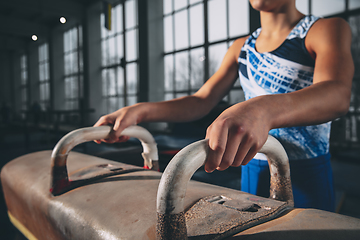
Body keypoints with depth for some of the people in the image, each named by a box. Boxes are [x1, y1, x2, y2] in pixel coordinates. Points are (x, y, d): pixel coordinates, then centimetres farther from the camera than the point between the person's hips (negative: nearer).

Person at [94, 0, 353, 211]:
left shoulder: (326, 30, -7)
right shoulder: (241, 48, 9)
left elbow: (337, 94, -27)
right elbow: (202, 101, 3)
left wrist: (264, 110, -49)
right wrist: (141, 111, -14)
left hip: (306, 176, -4)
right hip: (252, 171, 5)